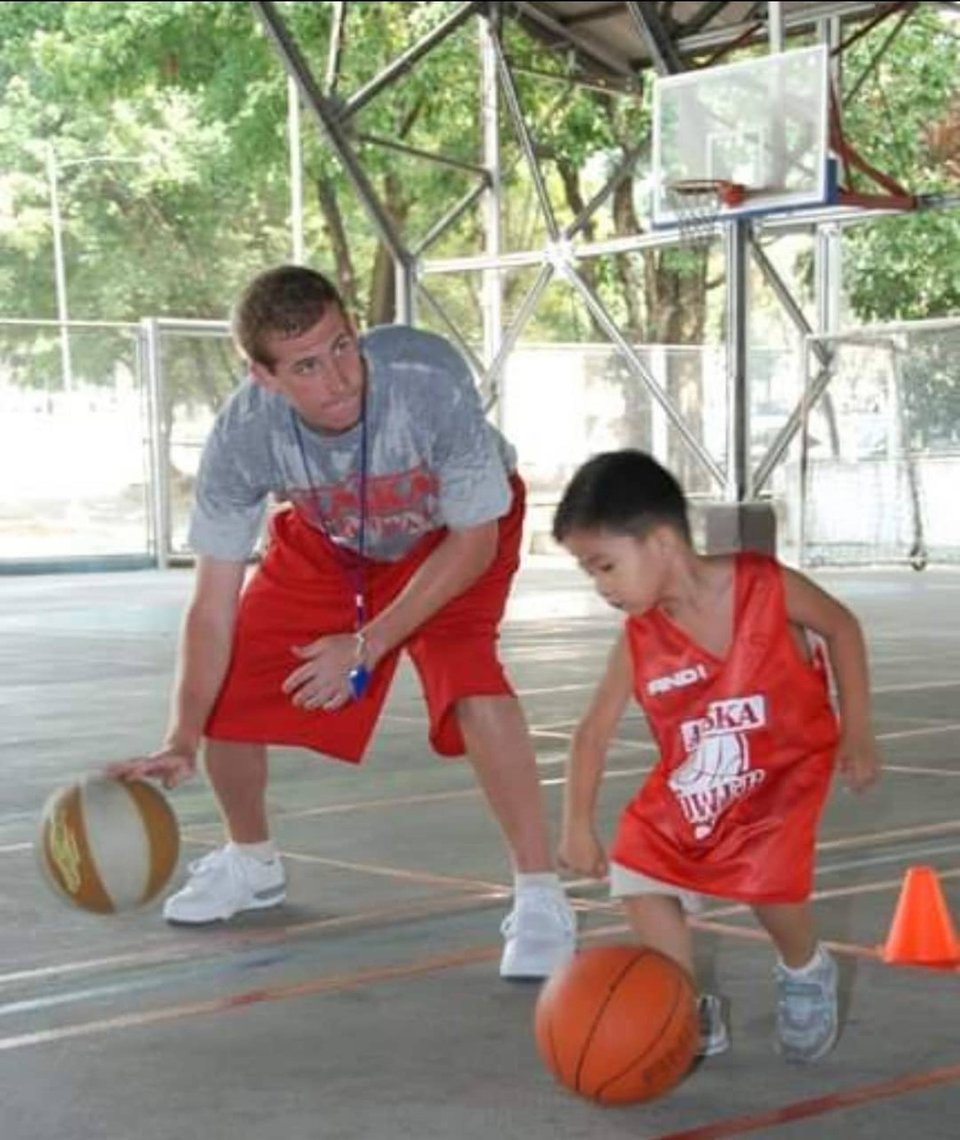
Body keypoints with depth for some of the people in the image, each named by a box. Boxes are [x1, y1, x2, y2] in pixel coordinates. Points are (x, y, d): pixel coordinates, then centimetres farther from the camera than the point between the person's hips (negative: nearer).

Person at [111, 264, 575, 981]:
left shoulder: (431, 380, -40)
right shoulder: (242, 437, -31)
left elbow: (474, 542, -25)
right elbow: (214, 605, -22)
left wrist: (367, 646, -27)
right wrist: (182, 744, -28)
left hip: (457, 531, -3)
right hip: (328, 540, 3)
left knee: (469, 678, -30)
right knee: (225, 693, -1)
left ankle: (540, 899, -17)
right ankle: (252, 864, 30)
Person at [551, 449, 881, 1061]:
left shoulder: (767, 587, -24)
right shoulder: (641, 641, -17)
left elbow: (842, 627, -6)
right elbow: (595, 731, -8)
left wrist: (856, 731, -6)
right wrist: (578, 823, -13)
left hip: (783, 771, -4)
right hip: (685, 790, 4)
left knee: (771, 882, -21)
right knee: (638, 875, -7)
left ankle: (807, 972, 14)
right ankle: (691, 1017, 11)